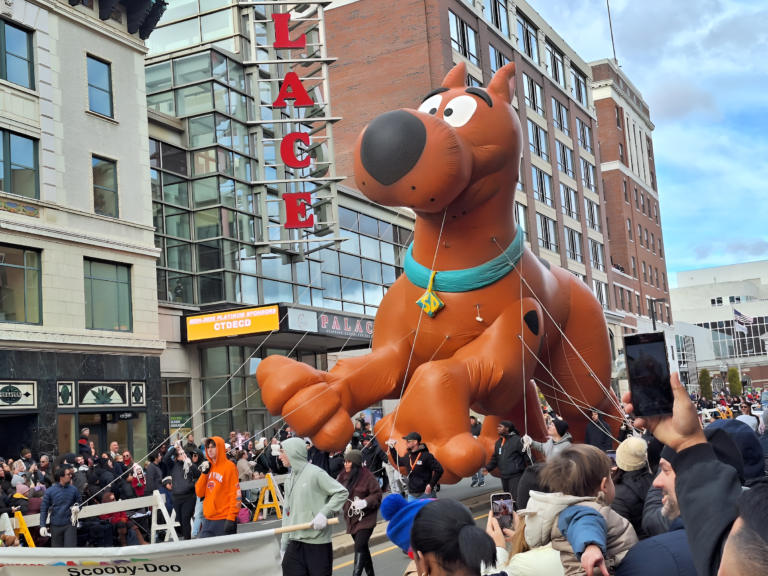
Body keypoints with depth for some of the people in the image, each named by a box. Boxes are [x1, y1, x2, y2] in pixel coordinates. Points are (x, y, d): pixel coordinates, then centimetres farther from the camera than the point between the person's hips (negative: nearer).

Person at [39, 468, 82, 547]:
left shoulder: (73, 489, 0)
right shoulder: (50, 491, -5)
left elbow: (79, 502, 13)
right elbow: (44, 509, -3)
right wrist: (42, 525, -9)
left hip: (70, 524, 0)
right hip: (55, 525, 0)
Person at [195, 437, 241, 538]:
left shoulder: (229, 467, -7)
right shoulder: (207, 467, 13)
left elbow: (235, 493, -11)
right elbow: (200, 493, 11)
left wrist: (231, 517, -16)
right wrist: (204, 473, -1)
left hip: (224, 520, -6)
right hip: (208, 519, 7)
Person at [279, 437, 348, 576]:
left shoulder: (315, 473, -9)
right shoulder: (289, 480, 14)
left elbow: (342, 492, -10)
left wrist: (324, 513, -19)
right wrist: (284, 543, 14)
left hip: (318, 543, -7)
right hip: (295, 543, 7)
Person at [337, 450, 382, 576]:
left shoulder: (367, 476, -15)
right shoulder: (344, 476, 2)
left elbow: (377, 495, -14)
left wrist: (365, 502, -29)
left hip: (365, 518, -7)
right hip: (352, 518, 7)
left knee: (359, 547, -16)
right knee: (362, 547, 17)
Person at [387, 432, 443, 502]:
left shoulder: (426, 456, -12)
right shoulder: (407, 456, 10)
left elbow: (439, 470, -14)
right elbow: (398, 462, 31)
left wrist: (431, 485, -15)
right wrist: (392, 448, 25)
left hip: (425, 493, -6)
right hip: (411, 495, 7)